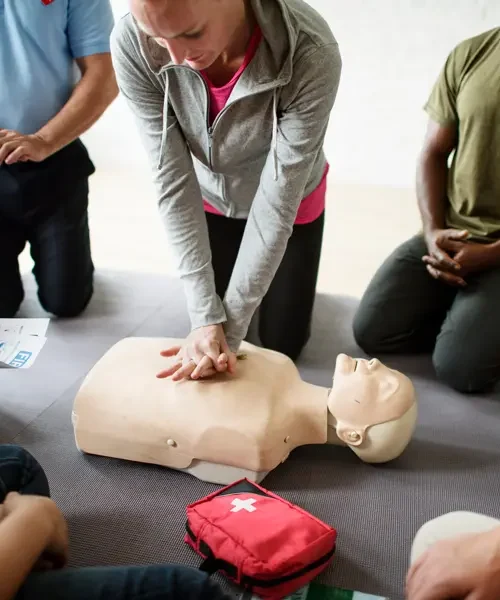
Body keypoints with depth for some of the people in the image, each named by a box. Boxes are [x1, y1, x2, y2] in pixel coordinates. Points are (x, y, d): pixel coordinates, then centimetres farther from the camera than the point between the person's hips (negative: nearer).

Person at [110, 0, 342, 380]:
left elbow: (277, 200, -32)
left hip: (290, 202, -1)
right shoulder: (131, 45, -32)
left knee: (282, 344, 11)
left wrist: (229, 327, -29)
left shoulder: (311, 54, -38)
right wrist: (206, 317, -30)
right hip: (210, 199, 2)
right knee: (210, 326, 15)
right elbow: (172, 181, -27)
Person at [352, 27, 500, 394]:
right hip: (451, 236, 4)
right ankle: (463, 315, 15)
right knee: (371, 331, -6)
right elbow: (433, 154, 6)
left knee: (458, 367, -18)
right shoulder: (470, 55, 1)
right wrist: (433, 231, -8)